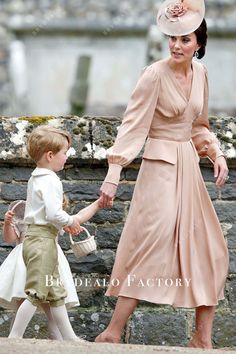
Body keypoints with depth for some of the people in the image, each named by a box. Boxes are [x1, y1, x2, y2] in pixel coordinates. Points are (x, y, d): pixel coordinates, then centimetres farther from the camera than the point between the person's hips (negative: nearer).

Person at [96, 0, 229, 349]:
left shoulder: (200, 72, 7)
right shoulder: (155, 75, -13)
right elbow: (132, 125, -16)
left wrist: (216, 153, 4)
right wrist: (113, 175, -21)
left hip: (189, 167, 7)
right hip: (160, 166, -7)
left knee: (209, 250, 7)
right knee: (151, 243, -14)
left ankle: (203, 337, 14)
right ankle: (113, 331, -10)